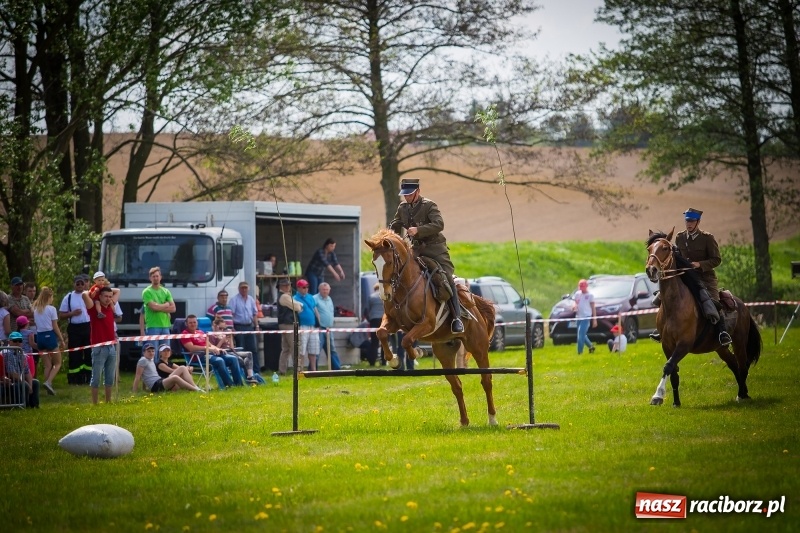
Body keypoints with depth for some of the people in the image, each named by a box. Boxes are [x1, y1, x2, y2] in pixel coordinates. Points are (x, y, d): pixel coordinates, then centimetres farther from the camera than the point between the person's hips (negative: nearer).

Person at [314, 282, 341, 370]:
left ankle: (337, 368, 20)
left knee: (332, 350, 14)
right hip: (319, 330, -8)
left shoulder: (329, 299, 17)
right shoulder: (315, 299, -9)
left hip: (328, 330, 8)